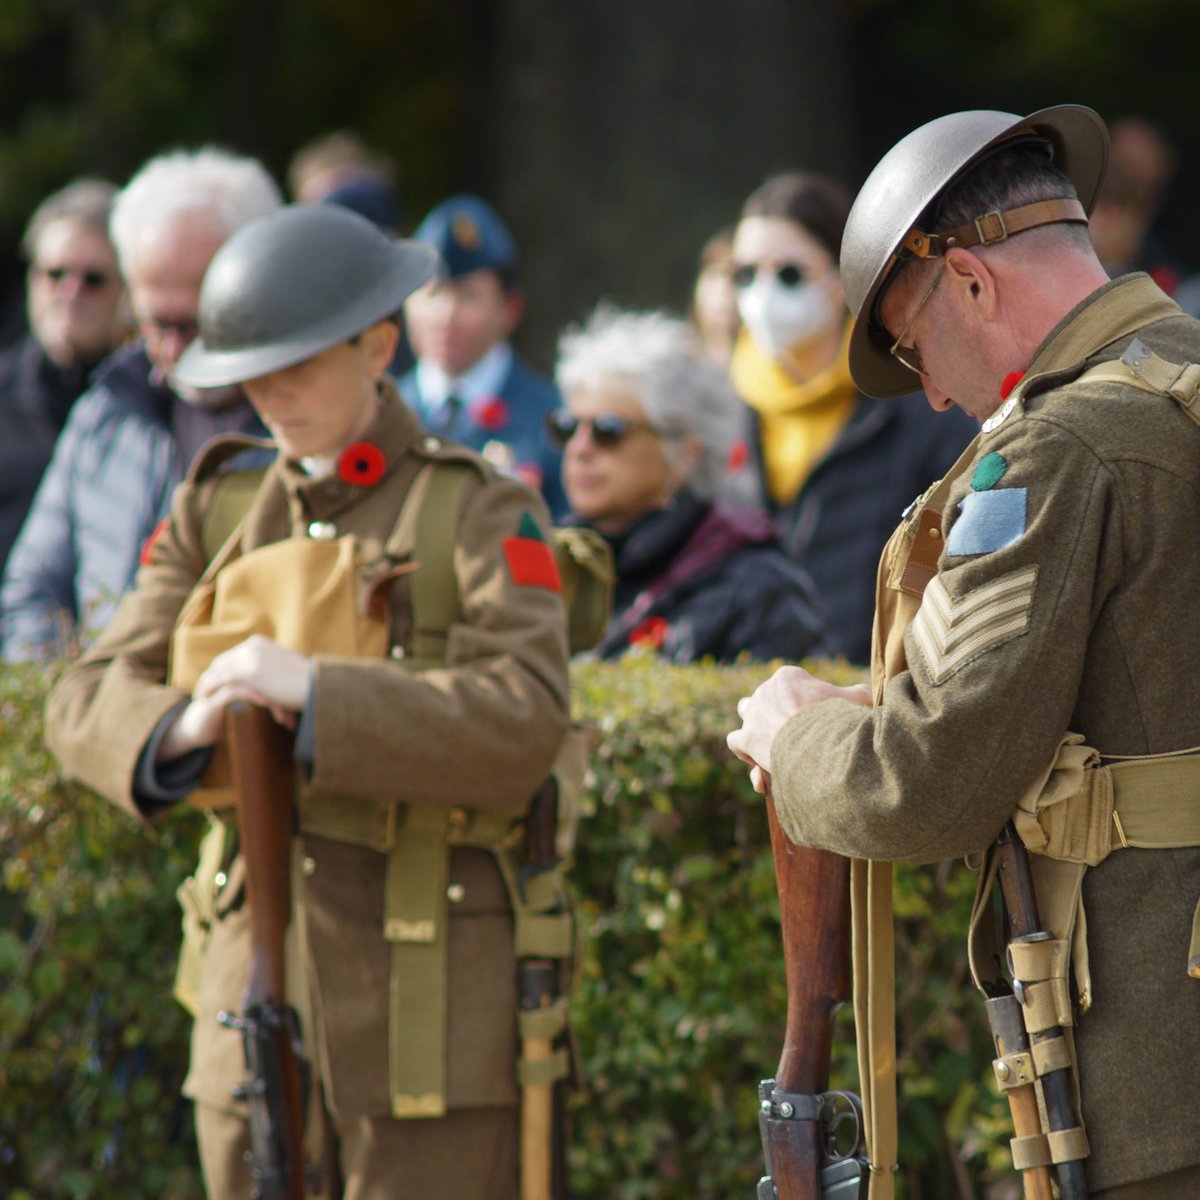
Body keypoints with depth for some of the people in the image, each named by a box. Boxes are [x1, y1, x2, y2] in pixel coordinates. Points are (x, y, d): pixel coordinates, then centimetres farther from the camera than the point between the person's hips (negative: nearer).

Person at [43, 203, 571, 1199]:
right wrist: (184, 725, -19)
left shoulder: (481, 513, -3)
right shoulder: (219, 509, 11)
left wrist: (315, 692, -26)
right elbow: (88, 703, 4)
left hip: (428, 993, -5)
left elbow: (525, 718, -17)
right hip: (256, 972, 5)